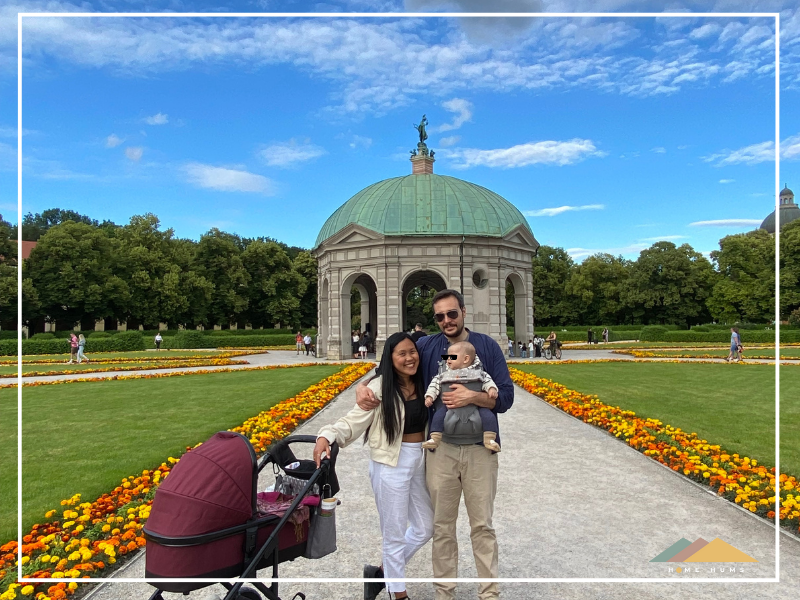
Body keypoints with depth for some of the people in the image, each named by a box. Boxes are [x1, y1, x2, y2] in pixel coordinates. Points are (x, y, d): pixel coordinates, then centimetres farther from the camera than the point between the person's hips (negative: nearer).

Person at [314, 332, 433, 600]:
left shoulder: (424, 384, 3)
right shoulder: (380, 388, -13)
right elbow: (353, 421, -17)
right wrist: (326, 436, -32)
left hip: (421, 461, 6)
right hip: (391, 464, -6)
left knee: (425, 528, 18)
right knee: (394, 533, 8)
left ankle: (381, 572, 37)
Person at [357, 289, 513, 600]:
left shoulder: (487, 346, 0)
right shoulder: (426, 347, 2)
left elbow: (506, 397, -3)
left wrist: (472, 397, -19)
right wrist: (363, 386, -10)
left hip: (480, 449, -1)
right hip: (440, 449, 1)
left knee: (483, 526, 11)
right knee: (442, 527, 13)